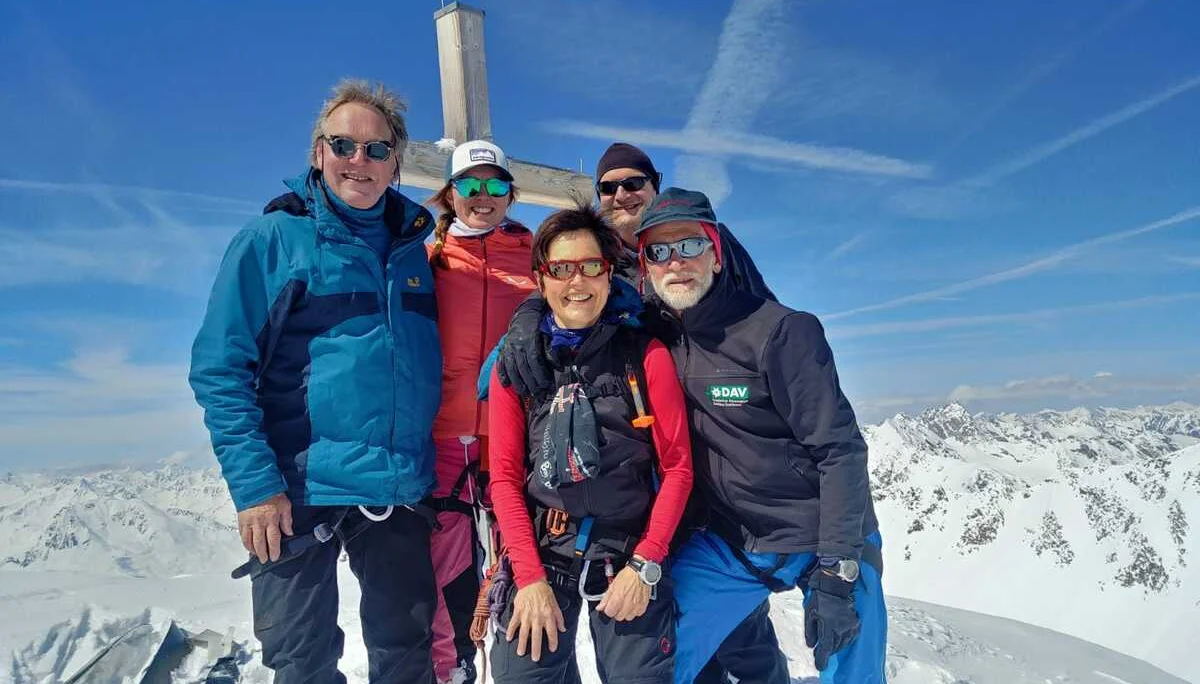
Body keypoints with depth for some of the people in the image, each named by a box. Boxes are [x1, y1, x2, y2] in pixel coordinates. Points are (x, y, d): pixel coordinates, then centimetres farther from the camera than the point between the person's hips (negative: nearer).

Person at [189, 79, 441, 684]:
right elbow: (219, 369, -7)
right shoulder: (272, 240, -4)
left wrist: (435, 472, 11)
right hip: (299, 492, -3)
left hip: (401, 492, 4)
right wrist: (253, 484, -16)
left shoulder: (412, 248, 8)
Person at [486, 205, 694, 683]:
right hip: (539, 557, 1)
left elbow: (677, 467, -2)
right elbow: (505, 476, 0)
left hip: (632, 558, -1)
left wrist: (645, 565, -9)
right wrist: (530, 577, -8)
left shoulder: (647, 356, -2)